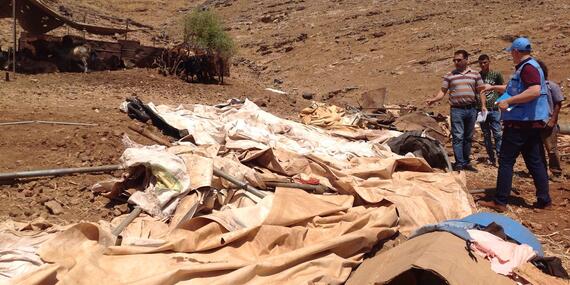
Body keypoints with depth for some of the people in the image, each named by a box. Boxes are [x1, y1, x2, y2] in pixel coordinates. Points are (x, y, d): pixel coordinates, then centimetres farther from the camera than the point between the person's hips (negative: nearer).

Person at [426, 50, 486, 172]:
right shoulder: (449, 76, 6)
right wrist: (434, 99, -13)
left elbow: (481, 91, 9)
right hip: (456, 110, -2)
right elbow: (443, 91, 4)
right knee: (458, 137, -6)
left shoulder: (475, 74, 9)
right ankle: (459, 164, -4)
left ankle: (466, 162, 19)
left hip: (471, 109, 2)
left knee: (468, 137, 10)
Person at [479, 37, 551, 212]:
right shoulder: (529, 66, 18)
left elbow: (535, 91, -29)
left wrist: (508, 101, -27)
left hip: (520, 123, -10)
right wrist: (493, 87, 34)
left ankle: (500, 202, -3)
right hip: (532, 123, 10)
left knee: (506, 161, -5)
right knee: (535, 162, 12)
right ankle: (544, 200, 16)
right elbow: (515, 89, 32)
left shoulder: (527, 67, -14)